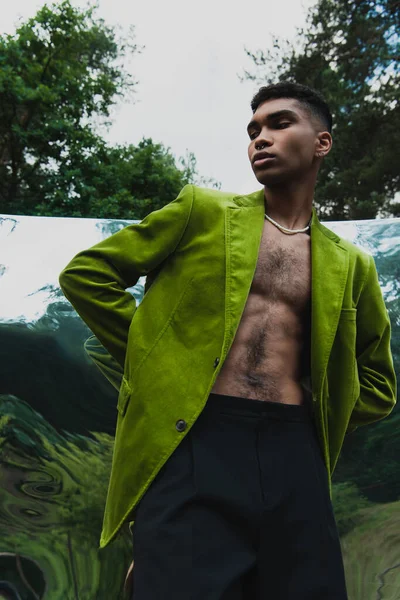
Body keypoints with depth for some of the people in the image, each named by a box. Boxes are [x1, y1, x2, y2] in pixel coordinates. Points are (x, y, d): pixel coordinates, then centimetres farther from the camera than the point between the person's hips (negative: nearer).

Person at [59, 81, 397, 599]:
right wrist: (153, 357, 2)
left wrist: (316, 417, 7)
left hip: (295, 456, 3)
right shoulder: (202, 210, 9)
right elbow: (86, 273, 8)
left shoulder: (350, 265, 15)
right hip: (191, 444, -2)